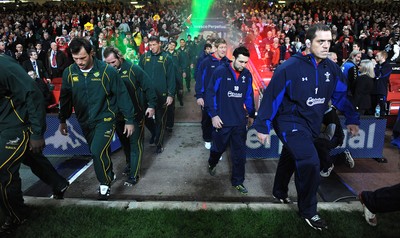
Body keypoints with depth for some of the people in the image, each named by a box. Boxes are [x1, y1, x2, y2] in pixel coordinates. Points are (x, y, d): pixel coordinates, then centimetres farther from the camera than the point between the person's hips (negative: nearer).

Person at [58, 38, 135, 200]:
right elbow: (65, 98, 8)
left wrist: (129, 119, -7)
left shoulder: (107, 71, -16)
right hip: (84, 121, 5)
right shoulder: (69, 72, -5)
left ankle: (105, 183, 6)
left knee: (98, 151, -18)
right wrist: (62, 120, 14)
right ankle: (109, 175, 42)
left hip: (105, 119, -4)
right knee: (97, 152, 16)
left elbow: (122, 95, -10)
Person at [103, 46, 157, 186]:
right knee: (124, 142, 19)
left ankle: (134, 174, 8)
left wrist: (151, 105, -11)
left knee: (135, 144, 1)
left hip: (136, 114, -4)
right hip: (118, 116, 5)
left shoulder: (133, 69, -12)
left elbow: (148, 86, -10)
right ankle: (129, 164, 40)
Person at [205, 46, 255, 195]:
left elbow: (249, 96, 13)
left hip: (240, 121, 3)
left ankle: (237, 182, 23)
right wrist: (213, 115, -13)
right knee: (218, 147, 16)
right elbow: (210, 94, -9)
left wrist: (251, 115, 17)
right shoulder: (220, 72, -10)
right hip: (222, 120, -3)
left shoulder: (247, 75, 3)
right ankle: (212, 163, 49)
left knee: (239, 153, 7)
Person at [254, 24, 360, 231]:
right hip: (290, 122, -6)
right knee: (310, 162, -19)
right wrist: (262, 126, -15)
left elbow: (341, 95, 12)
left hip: (311, 125, 7)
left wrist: (352, 119, 13)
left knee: (290, 157, 22)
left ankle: (280, 193, 47)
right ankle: (308, 211, 3)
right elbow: (272, 97, -17)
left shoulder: (331, 68, -1)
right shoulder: (290, 67, -20)